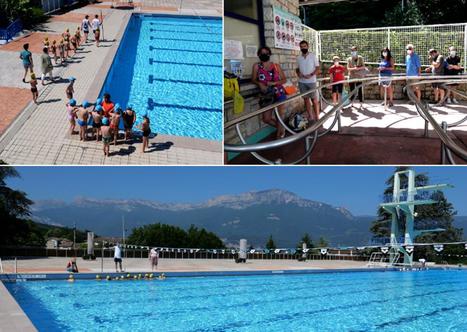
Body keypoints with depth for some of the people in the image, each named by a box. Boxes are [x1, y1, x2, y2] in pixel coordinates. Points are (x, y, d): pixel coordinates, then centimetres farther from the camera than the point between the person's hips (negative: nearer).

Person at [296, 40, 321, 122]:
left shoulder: (313, 56, -1)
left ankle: (317, 117, 2)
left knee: (314, 99, -3)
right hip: (302, 82, 4)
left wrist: (311, 75, -18)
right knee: (306, 99, 7)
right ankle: (310, 116, 14)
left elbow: (318, 68, -3)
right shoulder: (298, 58, 8)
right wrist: (298, 73, -6)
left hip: (311, 81, -4)